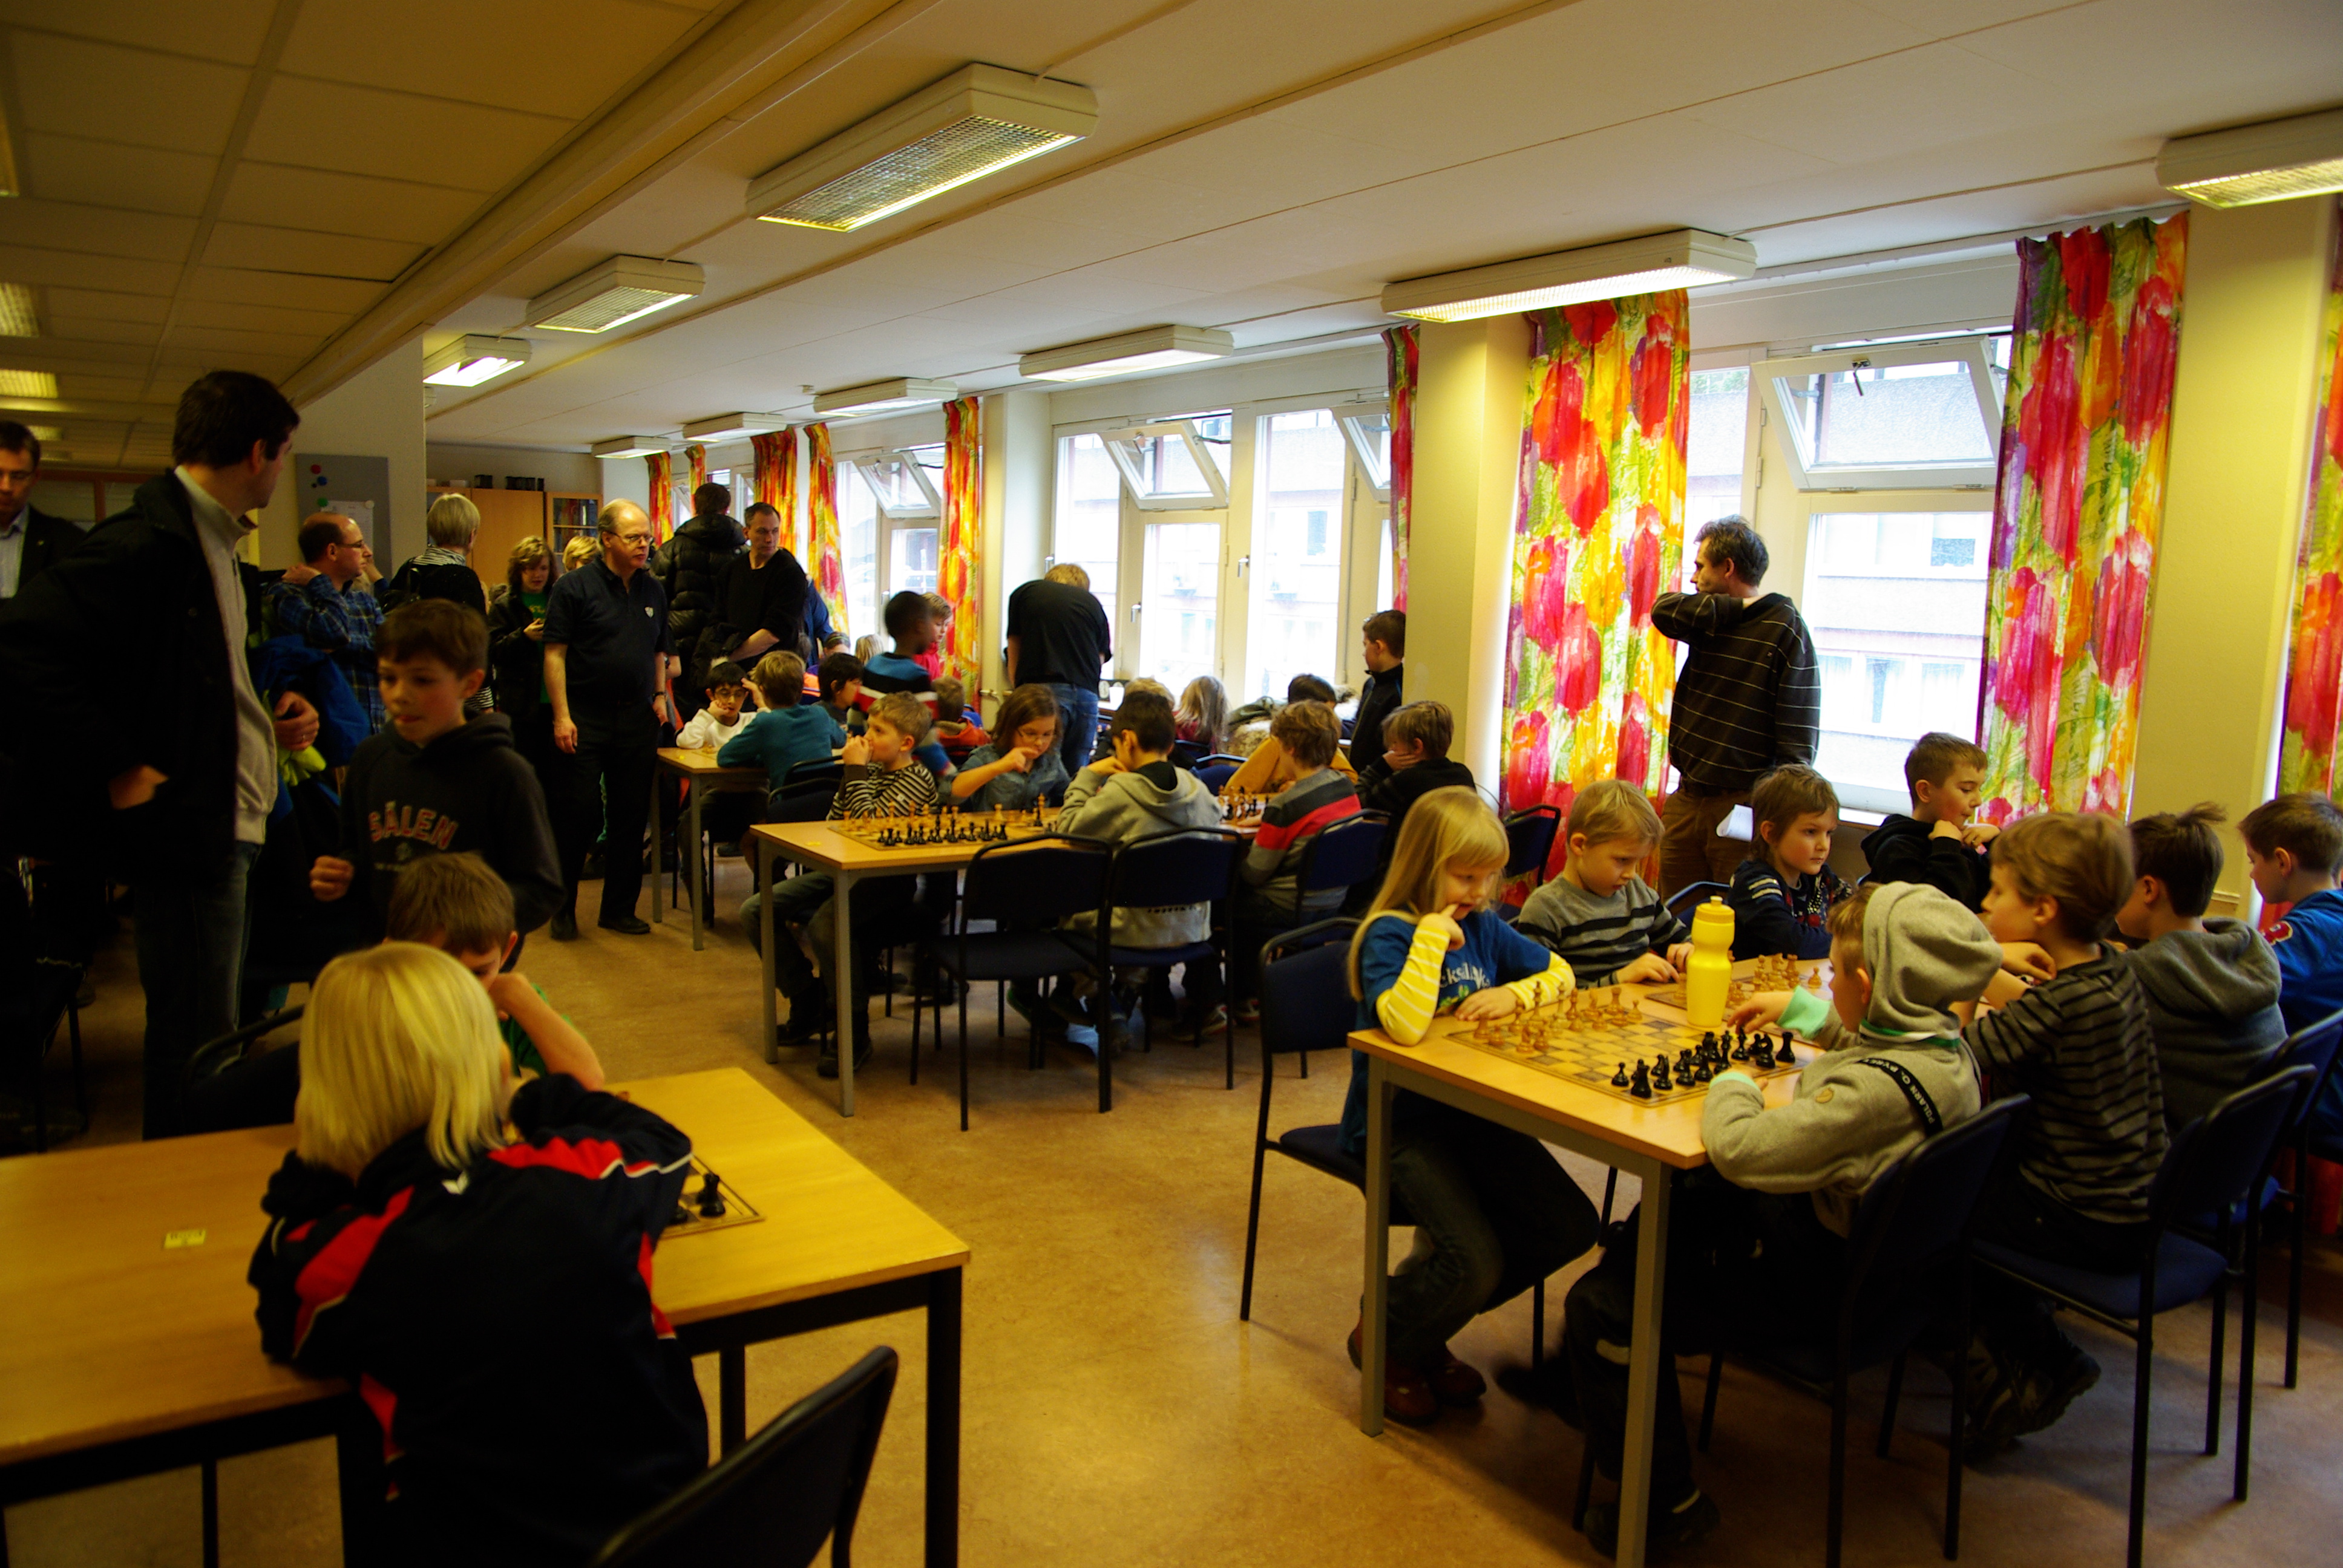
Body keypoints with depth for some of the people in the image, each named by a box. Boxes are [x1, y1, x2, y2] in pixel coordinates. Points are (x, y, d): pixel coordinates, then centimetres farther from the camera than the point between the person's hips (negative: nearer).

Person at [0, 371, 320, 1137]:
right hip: (186, 831, -10)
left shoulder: (213, 541, 14)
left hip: (231, 823, 10)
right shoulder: (149, 543, -16)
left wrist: (270, 717, 8)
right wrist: (120, 772, -22)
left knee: (214, 1033, 18)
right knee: (197, 1049, -1)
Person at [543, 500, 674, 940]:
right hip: (585, 717, -5)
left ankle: (619, 908, 18)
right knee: (579, 813, -3)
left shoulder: (653, 591, 12)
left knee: (631, 816, 8)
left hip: (636, 718, 5)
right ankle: (562, 908, 12)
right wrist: (562, 715, -14)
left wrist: (660, 695, 6)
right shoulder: (575, 587, -5)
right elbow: (555, 654, -8)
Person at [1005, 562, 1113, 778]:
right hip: (1087, 694, 3)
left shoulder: (1025, 593, 17)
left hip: (1041, 688, -3)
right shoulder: (1093, 603, 22)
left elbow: (1013, 657, 21)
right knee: (1076, 775, 8)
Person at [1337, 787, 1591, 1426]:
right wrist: (1432, 935, -28)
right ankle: (1386, 1337, 13)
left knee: (1571, 1227, -1)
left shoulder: (1483, 926, 6)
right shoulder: (1389, 934, -16)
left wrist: (1514, 993, -6)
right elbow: (1405, 1025, -34)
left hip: (1471, 1112, 8)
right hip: (1398, 1125, -8)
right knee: (1477, 1265, -21)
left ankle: (1427, 1329, 17)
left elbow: (1560, 973, 15)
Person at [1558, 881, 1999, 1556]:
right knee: (1669, 1214, 29)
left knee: (1602, 1304, -8)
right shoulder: (1945, 1043, -5)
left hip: (1822, 1274, -11)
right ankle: (1578, 1382, 44)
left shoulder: (1876, 1090, -36)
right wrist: (1799, 1007, 25)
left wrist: (1733, 1084, -17)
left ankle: (1666, 1501, 10)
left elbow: (1737, 1148, -38)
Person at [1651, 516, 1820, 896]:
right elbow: (1663, 610, -7)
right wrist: (1733, 608, -11)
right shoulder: (1709, 622, 13)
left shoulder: (1785, 627, -9)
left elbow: (1798, 740, -13)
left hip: (1742, 807, -6)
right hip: (1686, 799, 6)